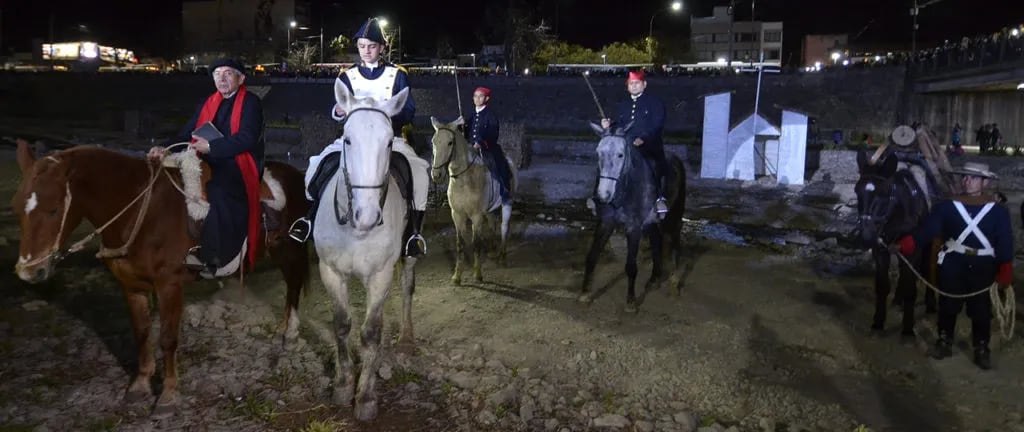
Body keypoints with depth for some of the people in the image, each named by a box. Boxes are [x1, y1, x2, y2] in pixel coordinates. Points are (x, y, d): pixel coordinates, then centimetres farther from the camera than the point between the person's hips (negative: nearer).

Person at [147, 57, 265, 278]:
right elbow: (189, 132, 9)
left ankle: (211, 257, -28)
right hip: (213, 167, 7)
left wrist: (210, 146, -20)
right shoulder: (209, 103, 16)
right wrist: (166, 149, -9)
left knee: (218, 191, -34)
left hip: (241, 167, -7)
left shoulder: (250, 102, -3)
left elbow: (247, 138, -16)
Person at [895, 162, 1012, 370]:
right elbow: (927, 229, -8)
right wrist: (903, 245, -22)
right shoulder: (947, 206, -2)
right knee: (948, 306, 10)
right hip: (952, 265, 1)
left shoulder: (998, 210, -3)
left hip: (982, 267, -1)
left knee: (981, 310, 6)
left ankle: (982, 349, 21)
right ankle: (944, 342, 25)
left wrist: (1005, 272, -12)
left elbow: (1005, 243, -4)